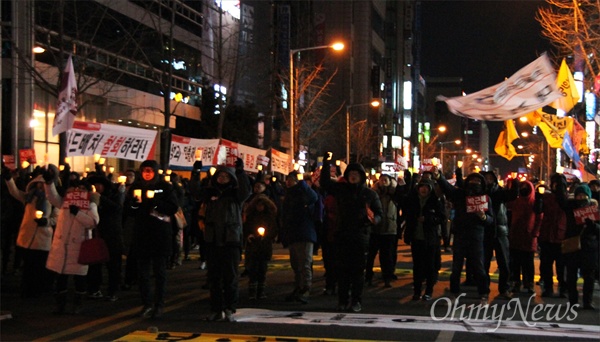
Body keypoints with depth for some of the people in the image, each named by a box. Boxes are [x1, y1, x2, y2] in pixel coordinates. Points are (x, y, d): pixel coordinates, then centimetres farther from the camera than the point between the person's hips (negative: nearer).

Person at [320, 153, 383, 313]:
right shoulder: (341, 189, 9)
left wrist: (374, 219, -14)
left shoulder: (370, 194, 6)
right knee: (342, 269, 3)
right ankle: (343, 300, 10)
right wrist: (326, 163, 2)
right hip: (342, 236, 1)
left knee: (358, 270, 1)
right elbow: (325, 183, 11)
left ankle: (356, 301, 8)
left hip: (361, 237, -1)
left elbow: (379, 212, 8)